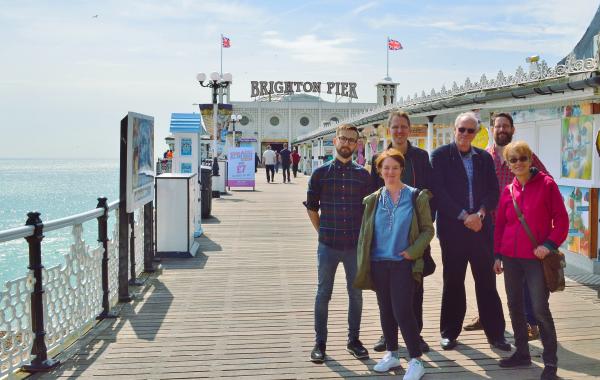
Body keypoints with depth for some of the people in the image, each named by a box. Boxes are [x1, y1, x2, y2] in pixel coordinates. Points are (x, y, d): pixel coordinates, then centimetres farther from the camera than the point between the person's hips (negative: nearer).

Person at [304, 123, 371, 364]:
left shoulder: (363, 175, 4)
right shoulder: (320, 173, 0)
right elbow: (311, 207, 6)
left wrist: (363, 235, 5)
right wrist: (323, 232, 4)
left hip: (355, 245, 1)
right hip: (328, 245, -1)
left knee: (356, 294, 9)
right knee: (323, 294, 6)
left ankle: (353, 340, 24)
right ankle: (320, 343, 17)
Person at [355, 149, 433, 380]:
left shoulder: (416, 197, -2)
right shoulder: (373, 200, 6)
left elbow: (427, 229, 0)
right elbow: (365, 233, 11)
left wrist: (413, 251, -13)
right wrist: (363, 263, 6)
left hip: (404, 263, -4)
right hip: (379, 263, 4)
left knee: (402, 311, -10)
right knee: (385, 310, 12)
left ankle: (416, 361, 2)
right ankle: (391, 354, 28)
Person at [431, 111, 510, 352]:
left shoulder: (484, 158, 11)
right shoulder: (440, 156, 0)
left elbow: (493, 191, 7)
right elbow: (438, 191, -8)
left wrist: (480, 214, -11)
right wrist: (464, 216, -13)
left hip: (480, 227, 3)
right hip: (452, 227, -2)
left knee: (486, 280, 5)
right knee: (453, 281, 6)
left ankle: (495, 333, 14)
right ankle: (449, 332, 18)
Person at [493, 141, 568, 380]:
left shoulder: (546, 184, -5)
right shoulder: (508, 191, 7)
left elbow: (561, 219, -5)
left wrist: (550, 245, -17)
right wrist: (498, 255, 9)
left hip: (537, 257, -5)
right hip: (511, 258, 5)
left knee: (540, 309, -5)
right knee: (514, 305, 11)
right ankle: (522, 353, 25)